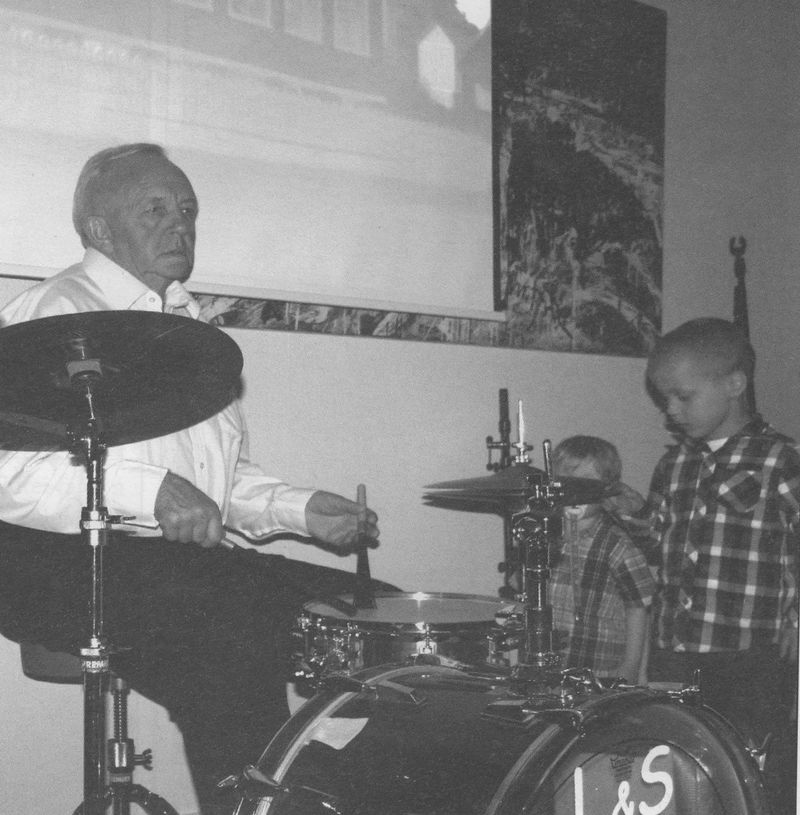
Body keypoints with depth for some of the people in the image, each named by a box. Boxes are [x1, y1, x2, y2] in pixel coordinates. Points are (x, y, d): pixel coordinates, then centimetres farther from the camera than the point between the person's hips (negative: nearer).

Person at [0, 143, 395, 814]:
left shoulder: (190, 332, 24)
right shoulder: (55, 315, -4)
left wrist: (299, 510, 9)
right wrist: (148, 490, -28)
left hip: (186, 559, 8)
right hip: (62, 564, -8)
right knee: (236, 622, -34)